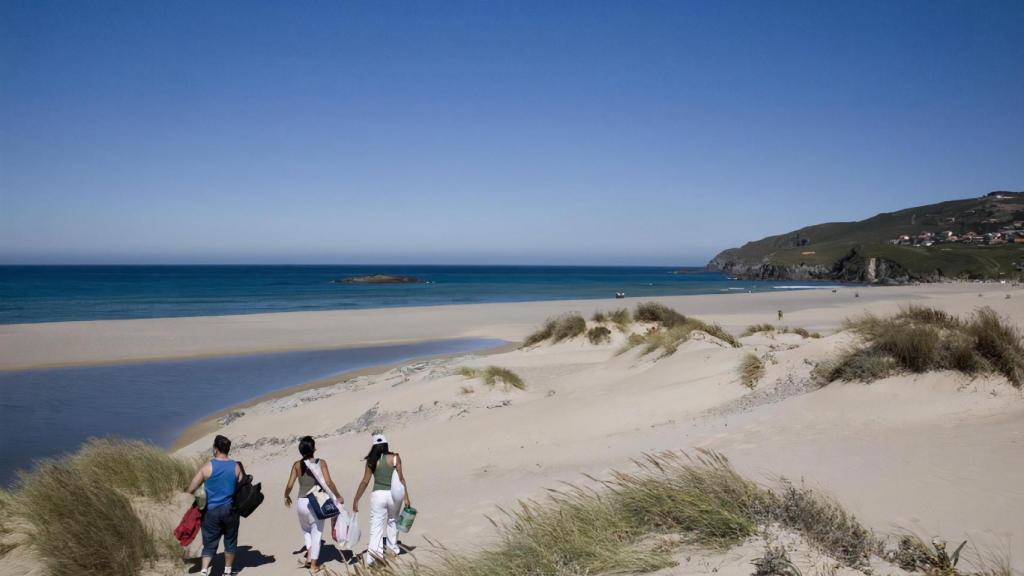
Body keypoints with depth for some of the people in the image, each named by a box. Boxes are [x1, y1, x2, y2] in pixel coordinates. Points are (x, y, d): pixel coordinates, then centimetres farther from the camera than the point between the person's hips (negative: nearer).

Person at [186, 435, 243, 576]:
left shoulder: (207, 467, -9)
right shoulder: (236, 467, -4)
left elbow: (191, 490, -5)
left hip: (212, 511, -1)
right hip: (230, 510, 1)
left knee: (210, 543, 8)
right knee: (230, 541, 16)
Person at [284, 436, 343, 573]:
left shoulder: (297, 465, -4)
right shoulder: (321, 462, -9)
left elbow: (289, 485, -4)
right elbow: (328, 482, -15)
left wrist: (286, 497, 16)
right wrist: (338, 496, -2)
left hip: (302, 502, 2)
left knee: (306, 529, 28)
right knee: (317, 533, 12)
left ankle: (309, 557, 19)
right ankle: (314, 565, 15)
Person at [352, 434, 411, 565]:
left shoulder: (372, 461, -2)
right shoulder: (395, 458, -3)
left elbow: (365, 482, -2)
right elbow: (401, 478, -4)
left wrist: (356, 500, 4)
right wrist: (406, 497, 1)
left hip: (378, 495, -1)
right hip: (393, 494, 1)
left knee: (376, 526, 2)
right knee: (392, 520, 26)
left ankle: (374, 550, -16)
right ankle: (393, 546, 38)